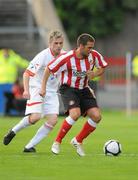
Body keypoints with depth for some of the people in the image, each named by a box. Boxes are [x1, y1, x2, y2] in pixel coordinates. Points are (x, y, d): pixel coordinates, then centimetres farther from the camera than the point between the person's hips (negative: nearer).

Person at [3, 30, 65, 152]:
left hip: (52, 91, 6)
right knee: (35, 117, -24)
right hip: (37, 88, -6)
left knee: (53, 120, -11)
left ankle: (29, 146, -3)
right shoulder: (43, 56, -19)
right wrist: (26, 90, -34)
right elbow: (27, 73, -22)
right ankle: (13, 132, 5)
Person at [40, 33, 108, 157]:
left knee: (96, 116, -10)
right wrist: (43, 88, -9)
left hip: (84, 90, 5)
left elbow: (102, 68, 9)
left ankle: (78, 141, 11)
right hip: (68, 89, -5)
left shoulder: (94, 55, -10)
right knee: (75, 114, -29)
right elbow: (49, 69, -10)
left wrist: (94, 74, -12)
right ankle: (57, 142, -11)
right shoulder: (67, 58, -22)